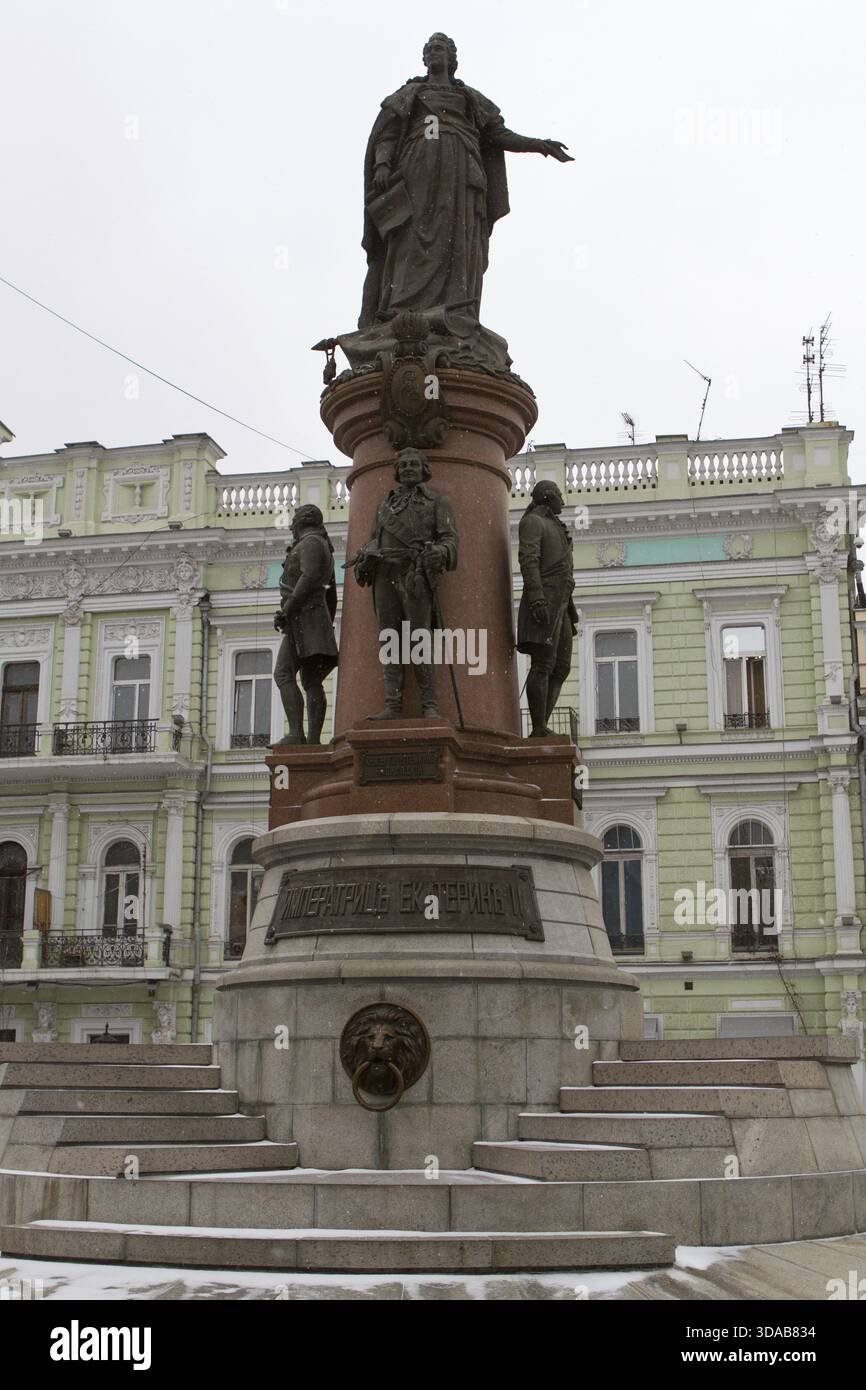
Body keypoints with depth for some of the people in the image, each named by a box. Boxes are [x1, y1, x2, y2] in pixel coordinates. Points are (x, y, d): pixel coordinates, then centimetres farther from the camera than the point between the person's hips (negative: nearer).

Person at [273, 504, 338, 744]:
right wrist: (326, 631, 27)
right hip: (315, 622, 10)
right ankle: (313, 739, -4)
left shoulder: (311, 543, -6)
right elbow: (332, 596, 25)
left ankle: (295, 733, -25)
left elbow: (309, 578, -21)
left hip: (303, 616, -10)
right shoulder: (325, 553, 24)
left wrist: (287, 610, -23)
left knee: (284, 675, -15)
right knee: (311, 682, 3)